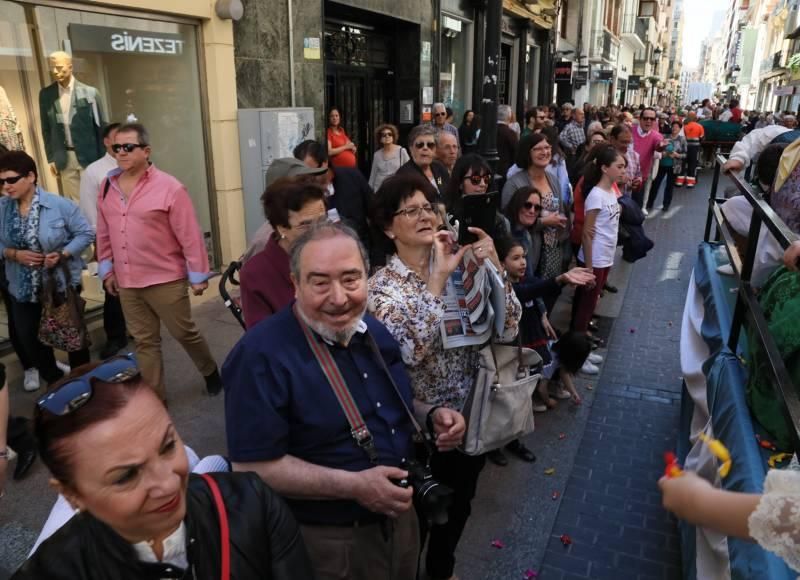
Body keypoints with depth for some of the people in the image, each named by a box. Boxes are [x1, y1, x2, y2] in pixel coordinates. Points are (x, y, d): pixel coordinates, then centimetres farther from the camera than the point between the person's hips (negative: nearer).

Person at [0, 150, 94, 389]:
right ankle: (55, 382, 33)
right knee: (29, 340, 11)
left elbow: (86, 234, -10)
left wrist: (62, 254, -22)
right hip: (23, 288, 4)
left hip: (63, 283, -4)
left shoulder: (59, 204, -15)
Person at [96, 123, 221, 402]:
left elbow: (190, 236, -12)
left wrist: (198, 275, -11)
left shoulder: (169, 188, -14)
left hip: (166, 280, -5)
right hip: (126, 283, 5)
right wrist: (106, 268, 13)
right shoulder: (108, 186, 5)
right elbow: (104, 233, 12)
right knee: (144, 341, 12)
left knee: (184, 333, 9)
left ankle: (211, 372, 35)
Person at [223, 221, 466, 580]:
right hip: (328, 540, -7)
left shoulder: (374, 330, 0)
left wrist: (430, 416, -6)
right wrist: (353, 486, -28)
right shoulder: (262, 355, -23)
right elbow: (253, 468, -24)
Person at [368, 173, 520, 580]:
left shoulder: (462, 268, -4)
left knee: (458, 506, 26)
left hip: (470, 415, 5)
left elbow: (507, 329, -10)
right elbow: (411, 349, -32)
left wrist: (495, 267, -20)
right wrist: (438, 278, -30)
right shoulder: (383, 287, -15)